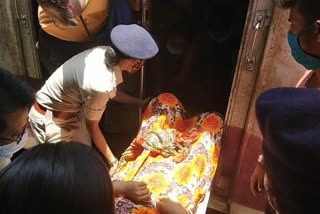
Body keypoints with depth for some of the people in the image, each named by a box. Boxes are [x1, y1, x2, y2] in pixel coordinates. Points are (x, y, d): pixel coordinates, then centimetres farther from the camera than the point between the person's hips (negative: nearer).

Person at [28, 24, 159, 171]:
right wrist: (113, 161, -12)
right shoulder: (100, 84, -37)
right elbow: (92, 126, -20)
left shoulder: (106, 52, -15)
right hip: (51, 119, -8)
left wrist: (140, 102, 9)